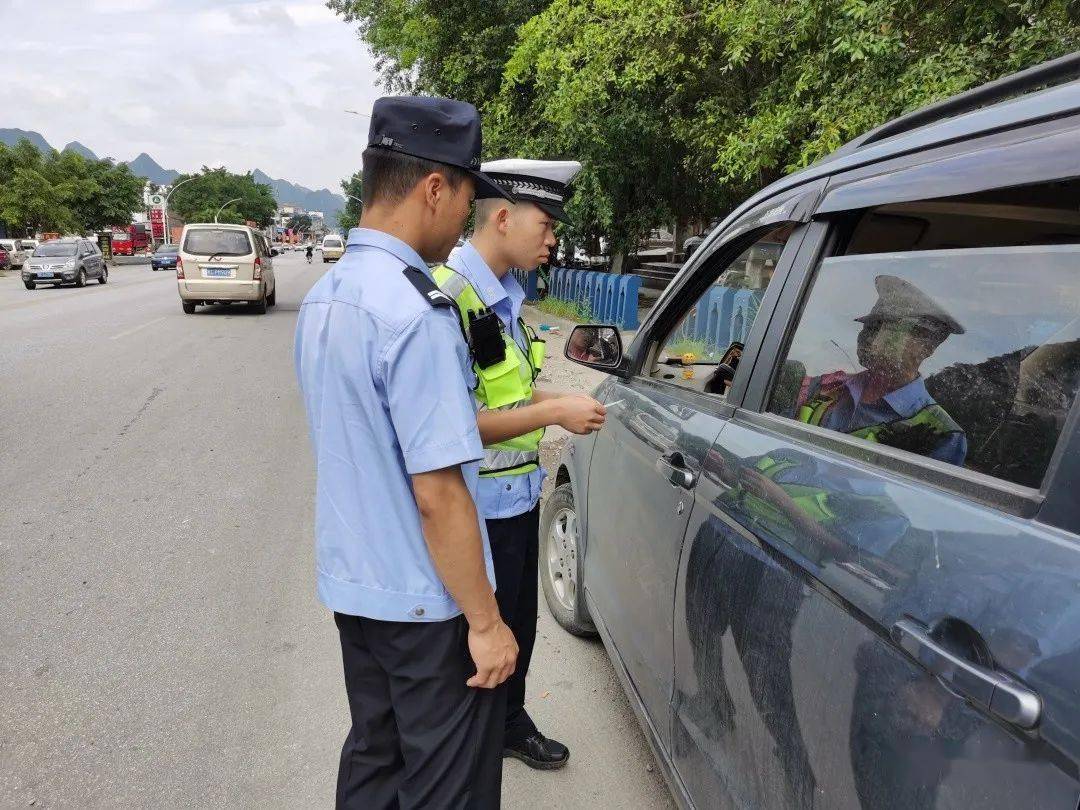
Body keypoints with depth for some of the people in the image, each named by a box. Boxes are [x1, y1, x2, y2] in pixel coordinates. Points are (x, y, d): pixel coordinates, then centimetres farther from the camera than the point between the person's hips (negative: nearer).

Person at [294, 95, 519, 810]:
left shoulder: (324, 296, 4)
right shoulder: (416, 311, -25)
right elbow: (438, 492, -25)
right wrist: (485, 621, -16)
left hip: (351, 584, 8)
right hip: (426, 603, -8)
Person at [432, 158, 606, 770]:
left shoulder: (508, 293, 8)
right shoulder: (449, 295, -22)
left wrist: (561, 400, 3)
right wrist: (551, 413, -22)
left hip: (521, 493, 9)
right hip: (481, 507, -9)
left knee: (520, 623, 24)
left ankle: (511, 723, 47)